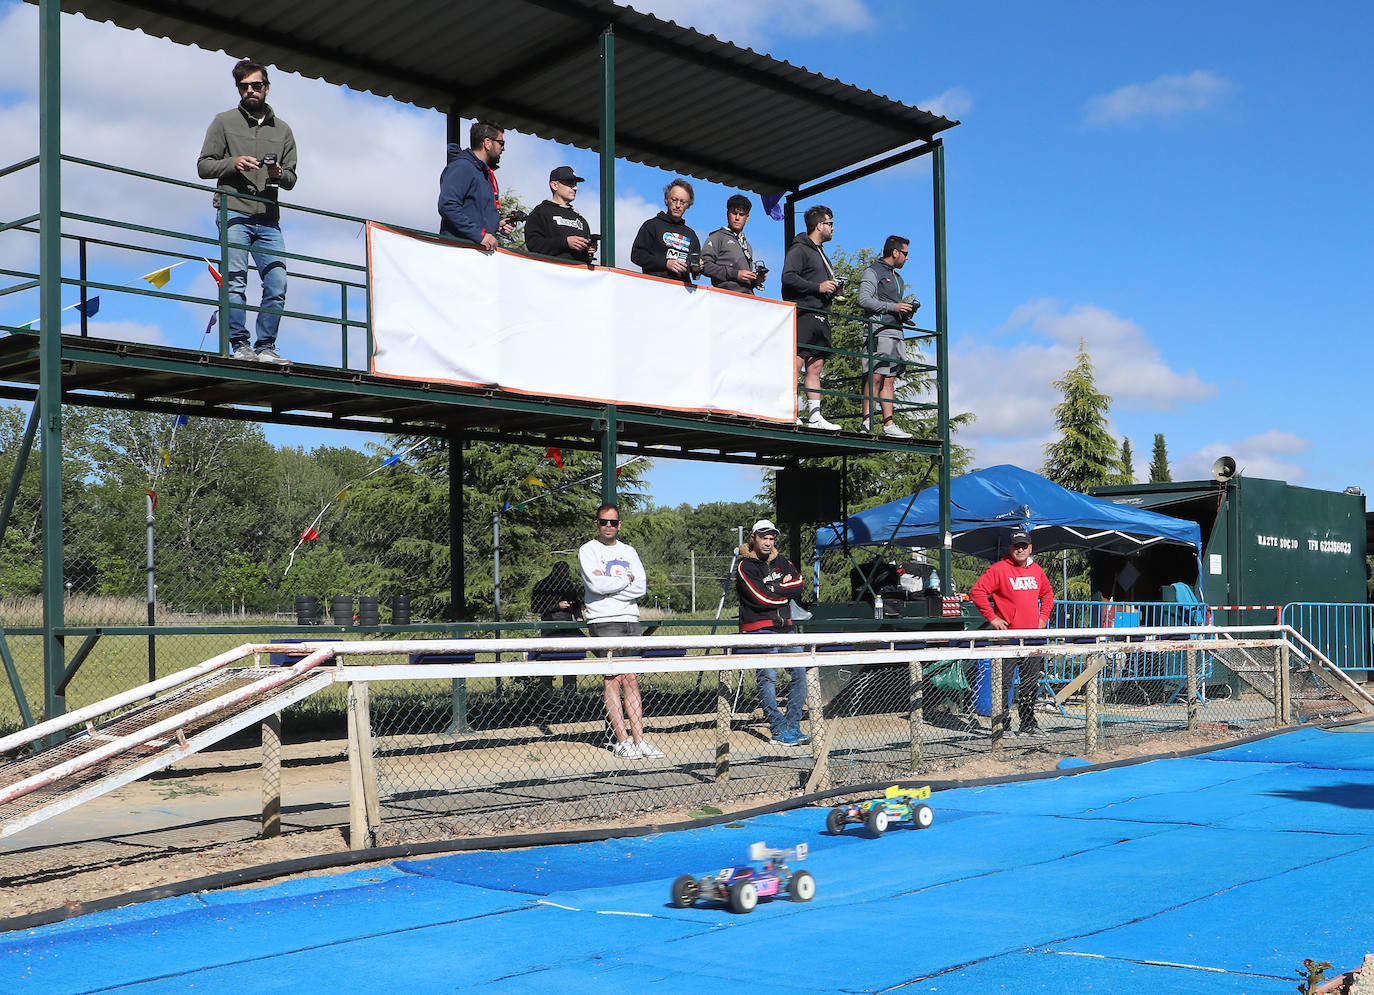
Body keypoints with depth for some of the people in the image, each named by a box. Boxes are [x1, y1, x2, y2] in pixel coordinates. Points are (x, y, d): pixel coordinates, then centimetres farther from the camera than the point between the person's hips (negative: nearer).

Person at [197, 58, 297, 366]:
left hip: (268, 218, 3)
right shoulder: (224, 122, 10)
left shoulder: (282, 130, 18)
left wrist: (280, 175, -6)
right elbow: (204, 166, 6)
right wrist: (233, 163, -11)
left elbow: (291, 177, 17)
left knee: (277, 286, -3)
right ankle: (240, 346, -7)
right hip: (234, 213, -3)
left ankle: (265, 347, 4)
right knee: (236, 282, -10)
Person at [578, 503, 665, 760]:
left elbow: (641, 587, 2)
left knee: (631, 681, 2)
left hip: (630, 620, 5)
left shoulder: (629, 551, 16)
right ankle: (622, 741, -4)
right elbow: (596, 585, -14)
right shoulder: (588, 550, 2)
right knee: (612, 680, -6)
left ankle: (638, 739, 1)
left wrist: (608, 583, -8)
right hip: (604, 622, -5)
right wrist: (626, 579, -2)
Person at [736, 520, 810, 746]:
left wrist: (774, 589, -9)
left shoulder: (781, 561, 15)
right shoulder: (745, 566, -5)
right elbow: (761, 598, -15)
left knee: (800, 672, 2)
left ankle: (793, 725, 9)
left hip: (785, 628, 7)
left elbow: (798, 584, 2)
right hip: (759, 629, -7)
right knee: (768, 675, -14)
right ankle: (779, 730, -14)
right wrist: (785, 590, -2)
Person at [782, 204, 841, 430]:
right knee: (796, 365, -13)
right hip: (803, 315, -9)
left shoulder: (820, 251, 26)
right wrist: (818, 287, -17)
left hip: (820, 317, 9)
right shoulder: (800, 249, -3)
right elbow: (788, 277, -16)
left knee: (815, 368, 5)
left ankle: (814, 416, 4)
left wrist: (832, 290, 11)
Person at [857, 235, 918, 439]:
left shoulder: (897, 278, 27)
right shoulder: (873, 272, 0)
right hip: (880, 332, -8)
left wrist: (906, 313, 8)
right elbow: (864, 300, -12)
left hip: (897, 333, 8)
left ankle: (889, 425, 0)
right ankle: (867, 424, -17)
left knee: (889, 380, 3)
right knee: (876, 377, -14)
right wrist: (893, 307, -14)